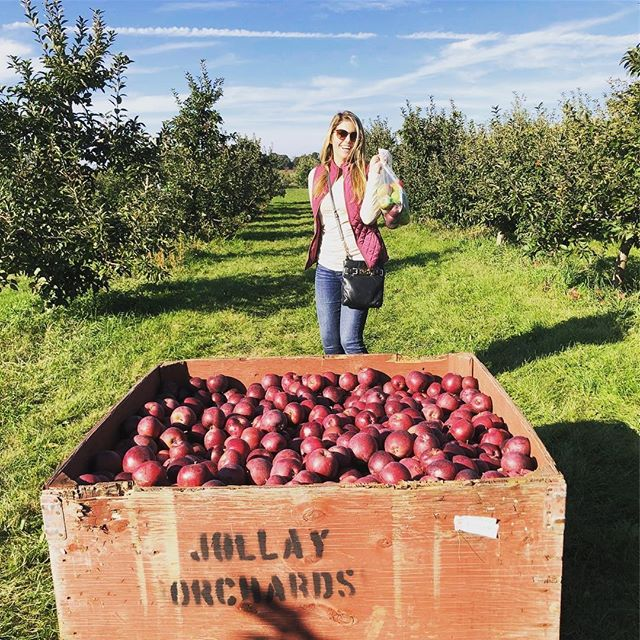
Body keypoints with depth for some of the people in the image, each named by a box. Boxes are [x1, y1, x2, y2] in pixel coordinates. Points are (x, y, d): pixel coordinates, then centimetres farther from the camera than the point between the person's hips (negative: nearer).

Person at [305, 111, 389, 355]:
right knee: (329, 342, 10)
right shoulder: (316, 175, 8)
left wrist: (375, 174, -22)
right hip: (326, 268, 5)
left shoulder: (365, 173, -5)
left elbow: (368, 217, -19)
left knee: (350, 340, -7)